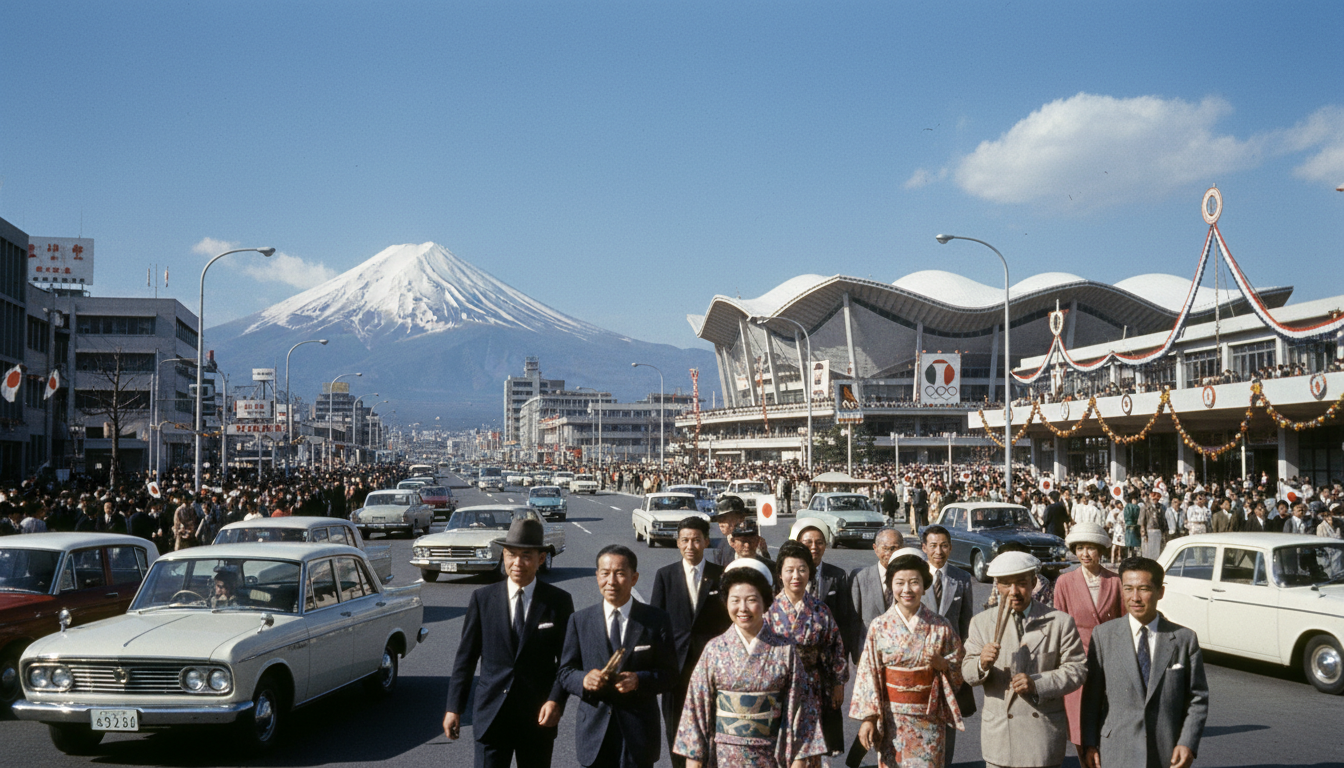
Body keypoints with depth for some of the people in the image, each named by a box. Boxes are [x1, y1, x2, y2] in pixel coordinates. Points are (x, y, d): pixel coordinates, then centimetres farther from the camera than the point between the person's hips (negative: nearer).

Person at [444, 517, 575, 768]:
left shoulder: (559, 601, -1)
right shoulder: (482, 599, 1)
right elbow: (465, 657, 4)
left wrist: (556, 700, -14)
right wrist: (454, 707, 1)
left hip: (539, 717, 1)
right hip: (492, 716, 0)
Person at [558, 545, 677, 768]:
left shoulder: (656, 621, 1)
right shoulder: (579, 620, 6)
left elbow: (669, 674, -1)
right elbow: (565, 672, 6)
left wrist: (639, 680, -20)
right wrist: (584, 680, -17)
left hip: (638, 732, -1)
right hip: (594, 731, 1)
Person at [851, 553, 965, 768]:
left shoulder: (941, 627, -1)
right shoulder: (880, 627, -2)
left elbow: (959, 673, 5)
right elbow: (868, 674, -2)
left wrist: (942, 664, -16)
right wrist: (868, 717, -6)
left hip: (929, 721, 0)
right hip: (891, 720, 0)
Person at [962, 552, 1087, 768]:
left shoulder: (1060, 622, 2)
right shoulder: (982, 622, 6)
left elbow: (1076, 669, -3)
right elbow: (968, 673, 1)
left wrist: (1037, 683, -18)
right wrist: (982, 664, -23)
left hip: (1043, 733, -1)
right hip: (999, 732, 1)